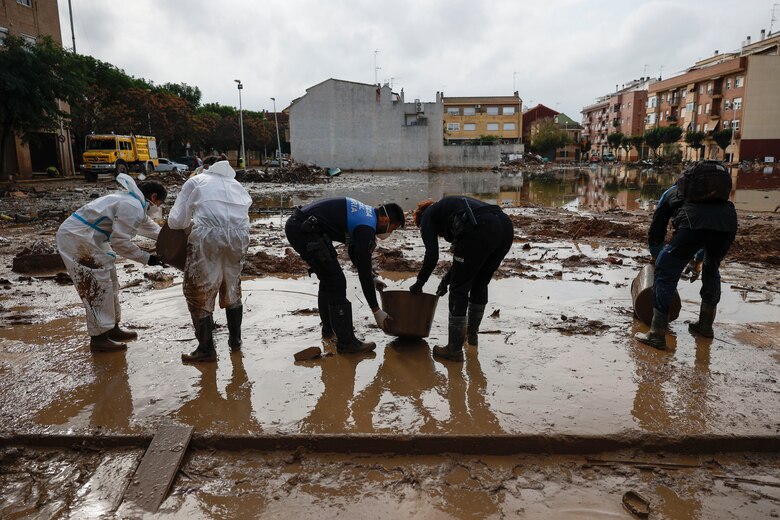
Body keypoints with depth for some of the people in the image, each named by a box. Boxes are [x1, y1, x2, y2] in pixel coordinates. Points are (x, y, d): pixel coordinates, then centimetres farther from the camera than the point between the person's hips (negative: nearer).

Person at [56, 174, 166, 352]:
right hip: (77, 239, -11)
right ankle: (98, 338, 2)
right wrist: (146, 258, -14)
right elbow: (120, 242, -22)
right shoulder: (132, 208, -21)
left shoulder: (134, 202, 13)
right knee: (97, 287, -6)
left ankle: (112, 328, 26)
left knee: (110, 284, 16)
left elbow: (149, 226, 26)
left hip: (86, 238, 11)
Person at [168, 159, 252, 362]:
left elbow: (175, 221, 11)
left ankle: (206, 349, 14)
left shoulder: (196, 180, 19)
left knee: (199, 292, 10)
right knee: (232, 289, 23)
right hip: (239, 236, 4)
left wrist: (191, 221, 34)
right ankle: (235, 340, 34)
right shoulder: (237, 185, 31)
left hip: (208, 236, -4)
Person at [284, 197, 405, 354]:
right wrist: (376, 310, -4)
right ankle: (345, 341, -1)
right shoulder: (366, 228, -13)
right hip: (304, 230, -11)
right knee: (336, 282, -6)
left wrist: (373, 278, 27)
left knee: (328, 279, 21)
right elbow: (364, 271, -11)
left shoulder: (364, 213, 16)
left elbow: (354, 252, 28)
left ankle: (329, 328, 35)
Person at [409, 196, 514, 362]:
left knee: (459, 290, 6)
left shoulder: (427, 216, 20)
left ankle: (454, 349, 11)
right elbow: (466, 255, 39)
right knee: (480, 285, 26)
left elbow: (432, 255, 7)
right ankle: (472, 334, 44)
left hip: (481, 230, -8)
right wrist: (447, 279, 44)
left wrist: (419, 283, 19)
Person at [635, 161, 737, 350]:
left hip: (695, 222, -5)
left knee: (666, 274, 7)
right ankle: (705, 325, 41)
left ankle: (657, 334, 5)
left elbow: (655, 231, 34)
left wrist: (658, 258, 50)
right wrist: (697, 259, 56)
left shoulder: (671, 193, 33)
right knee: (711, 271, 29)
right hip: (728, 220, 5)